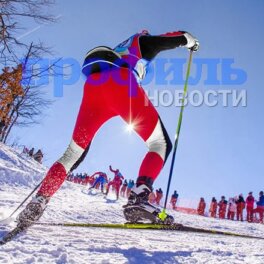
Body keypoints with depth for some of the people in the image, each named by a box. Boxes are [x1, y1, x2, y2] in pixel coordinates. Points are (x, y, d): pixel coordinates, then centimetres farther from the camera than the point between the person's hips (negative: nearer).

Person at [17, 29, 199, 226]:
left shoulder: (120, 50, 46)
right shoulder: (143, 41, 32)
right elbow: (178, 38, 24)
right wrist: (190, 41, 44)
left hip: (92, 85, 6)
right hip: (121, 82, -6)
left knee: (74, 154, 12)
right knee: (161, 144, 0)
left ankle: (37, 204, -2)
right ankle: (139, 196, -25)